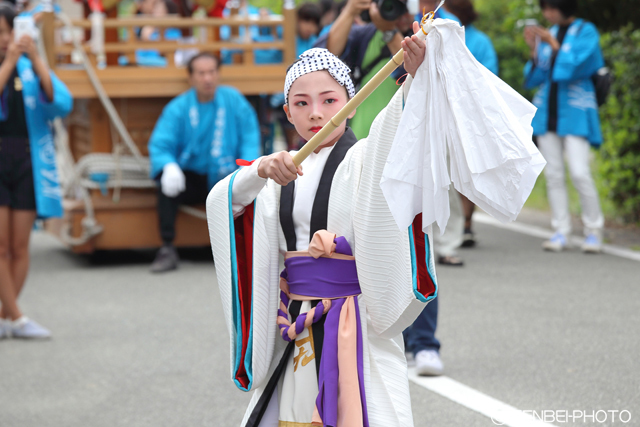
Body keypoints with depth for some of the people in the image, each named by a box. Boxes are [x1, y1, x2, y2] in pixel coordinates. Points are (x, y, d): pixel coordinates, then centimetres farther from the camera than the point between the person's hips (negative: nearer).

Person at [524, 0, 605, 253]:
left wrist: (553, 44, -13)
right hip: (547, 110, 5)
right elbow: (534, 79, 9)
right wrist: (535, 50, -5)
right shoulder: (548, 34, 11)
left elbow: (577, 66, -15)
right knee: (553, 173, 2)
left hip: (574, 111, -5)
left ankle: (594, 230, -1)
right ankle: (560, 231, 6)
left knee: (579, 172, -13)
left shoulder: (586, 32, -2)